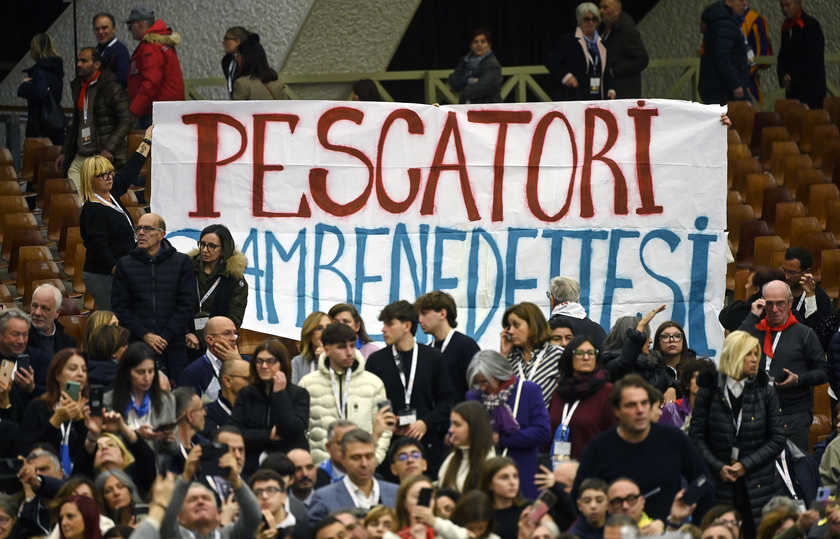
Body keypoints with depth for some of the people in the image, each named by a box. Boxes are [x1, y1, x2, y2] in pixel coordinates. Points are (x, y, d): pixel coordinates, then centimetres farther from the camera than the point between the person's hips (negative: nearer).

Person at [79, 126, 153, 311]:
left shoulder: (110, 193, 9)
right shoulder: (93, 211, -18)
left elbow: (130, 171, 25)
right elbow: (99, 249, -23)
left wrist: (147, 141, 35)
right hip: (103, 278, -9)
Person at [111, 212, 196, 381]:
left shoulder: (181, 262, 7)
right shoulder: (125, 265, 9)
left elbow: (186, 304, 3)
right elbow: (120, 307, 5)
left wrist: (165, 336, -8)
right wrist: (144, 335, -9)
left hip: (173, 346, 0)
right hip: (136, 346, 0)